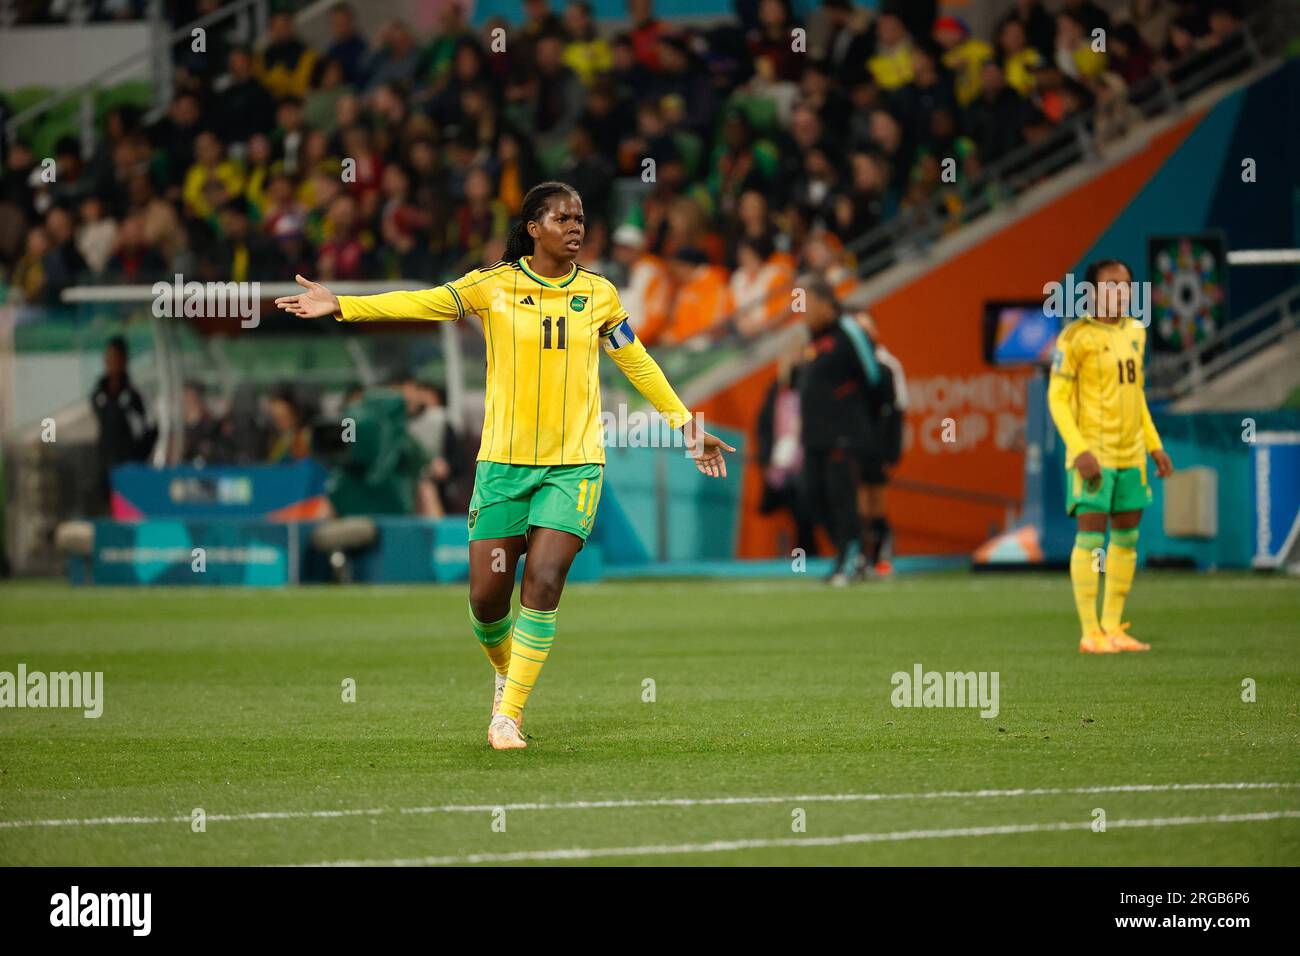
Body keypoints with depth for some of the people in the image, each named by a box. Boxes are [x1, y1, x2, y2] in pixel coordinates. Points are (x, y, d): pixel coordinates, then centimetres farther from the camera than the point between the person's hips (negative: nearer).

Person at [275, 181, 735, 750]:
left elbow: (638, 364, 16)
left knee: (543, 581, -15)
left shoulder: (599, 294, 5)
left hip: (574, 463, 0)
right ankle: (506, 670, 31)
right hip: (504, 461, 0)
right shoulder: (493, 285, -1)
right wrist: (340, 305, -19)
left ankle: (509, 713, -6)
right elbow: (423, 303, -7)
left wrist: (688, 426, 19)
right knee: (486, 594, -1)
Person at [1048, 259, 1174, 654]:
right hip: (1093, 454, -7)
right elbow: (1057, 398, -10)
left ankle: (1112, 626, 17)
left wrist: (1154, 444, 17)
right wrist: (1080, 450, -19)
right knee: (1091, 535, -8)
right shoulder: (1076, 337, -9)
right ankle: (1090, 633, -5)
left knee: (1127, 538, 8)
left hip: (1130, 454, 7)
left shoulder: (1135, 332, 12)